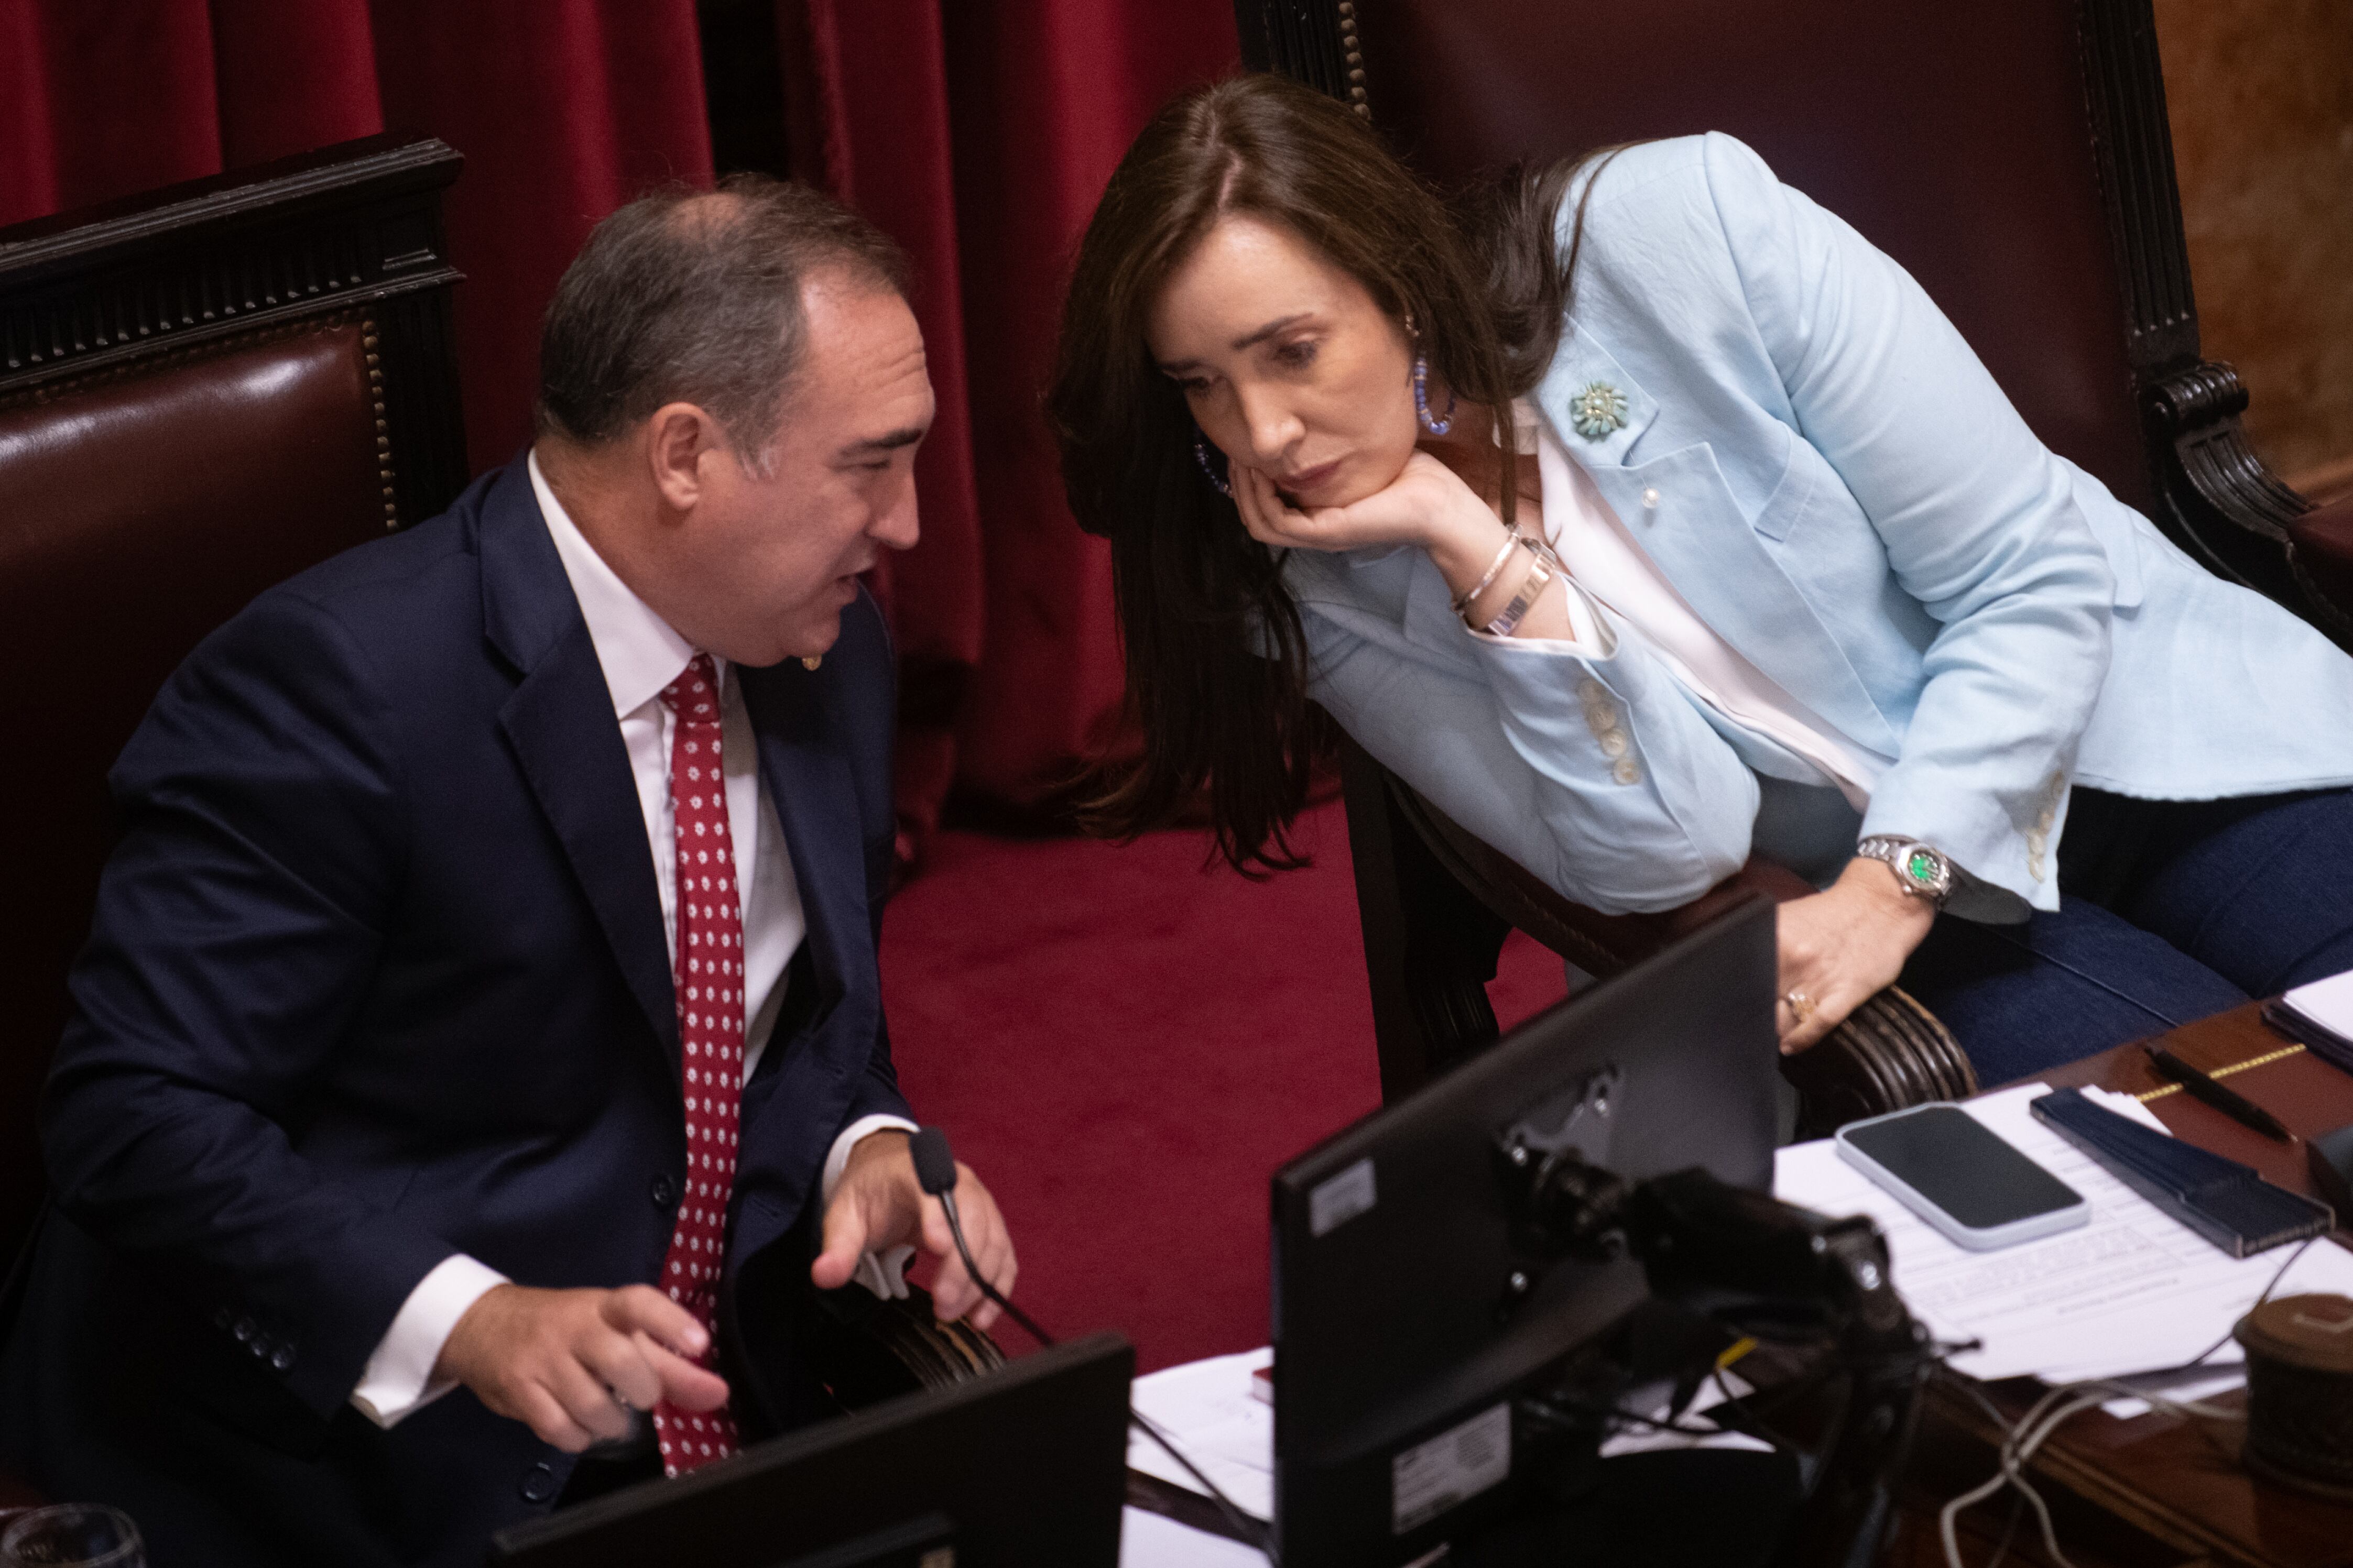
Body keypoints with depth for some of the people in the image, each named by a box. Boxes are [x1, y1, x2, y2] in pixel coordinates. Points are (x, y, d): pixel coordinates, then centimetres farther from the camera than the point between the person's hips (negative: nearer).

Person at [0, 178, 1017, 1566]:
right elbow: (140, 1110, -21)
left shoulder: (828, 653, 5)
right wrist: (464, 1324, -30)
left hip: (717, 1423, 6)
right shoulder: (338, 684, -20)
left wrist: (871, 1154, -4)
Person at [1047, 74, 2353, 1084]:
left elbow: (2034, 574, -13)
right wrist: (1476, 549, -26)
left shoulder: (1680, 232, -17)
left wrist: (1892, 886, -23)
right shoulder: (1323, 599, -10)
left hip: (2151, 730, 0)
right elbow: (1667, 857, -17)